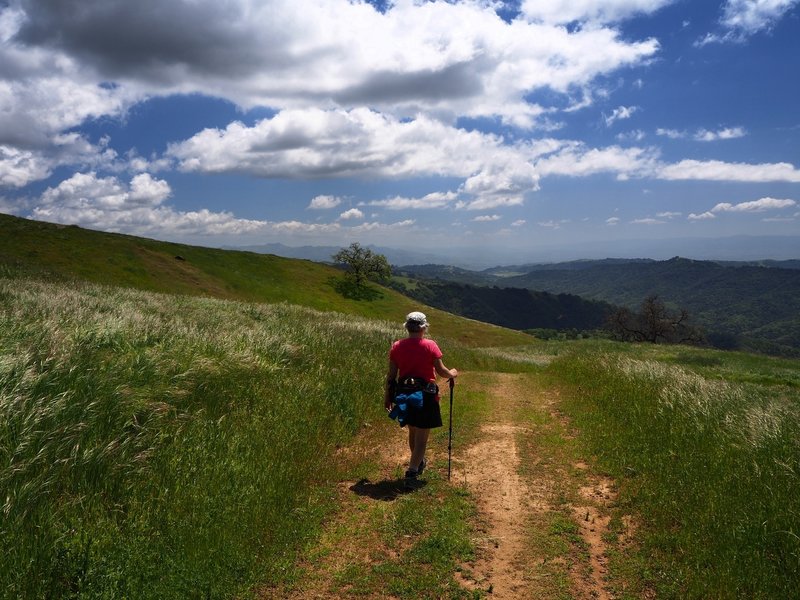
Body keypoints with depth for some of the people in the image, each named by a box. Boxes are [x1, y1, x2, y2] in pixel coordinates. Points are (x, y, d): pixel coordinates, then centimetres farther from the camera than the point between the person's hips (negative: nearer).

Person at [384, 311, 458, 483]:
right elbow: (441, 371, -7)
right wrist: (452, 374, 15)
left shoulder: (397, 346, -1)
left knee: (413, 431, 23)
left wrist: (387, 396, 12)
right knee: (422, 435, 4)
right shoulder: (430, 346, -10)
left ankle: (419, 463, 41)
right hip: (426, 397, -4)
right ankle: (412, 471, -4)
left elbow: (391, 375, 2)